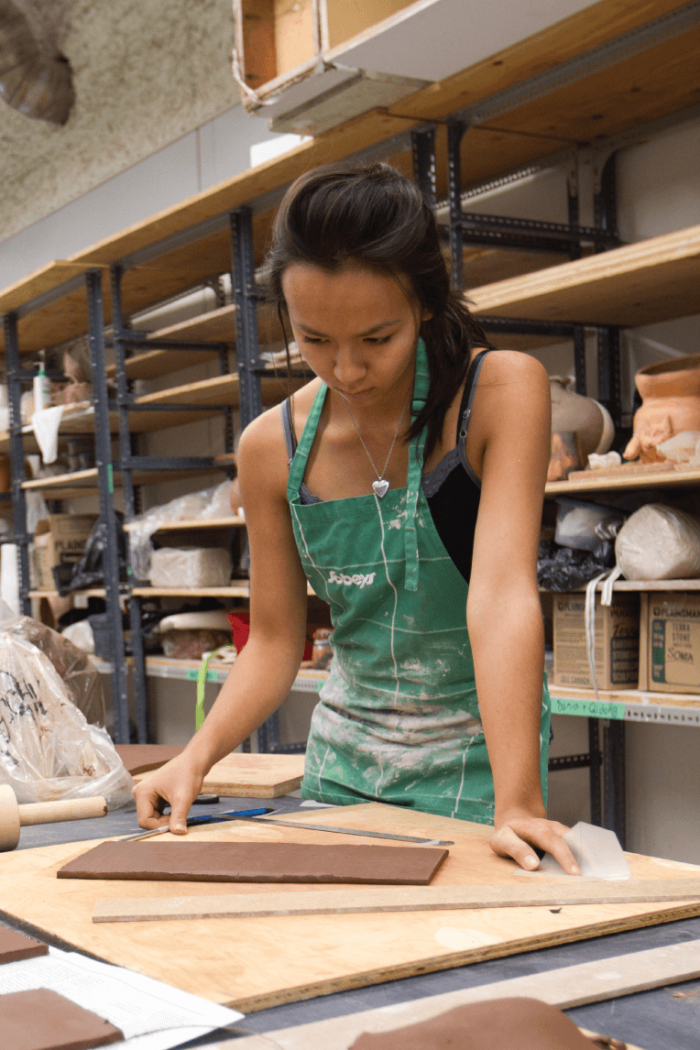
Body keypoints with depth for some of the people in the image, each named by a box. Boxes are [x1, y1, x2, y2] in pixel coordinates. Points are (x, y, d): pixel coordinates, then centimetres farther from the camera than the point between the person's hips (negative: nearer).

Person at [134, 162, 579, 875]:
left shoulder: (503, 391, -17)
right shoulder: (273, 447, -6)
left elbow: (501, 594, -27)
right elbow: (274, 642, 0)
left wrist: (517, 804, -34)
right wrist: (197, 757, -16)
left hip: (477, 757, -3)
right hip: (342, 763, 4)